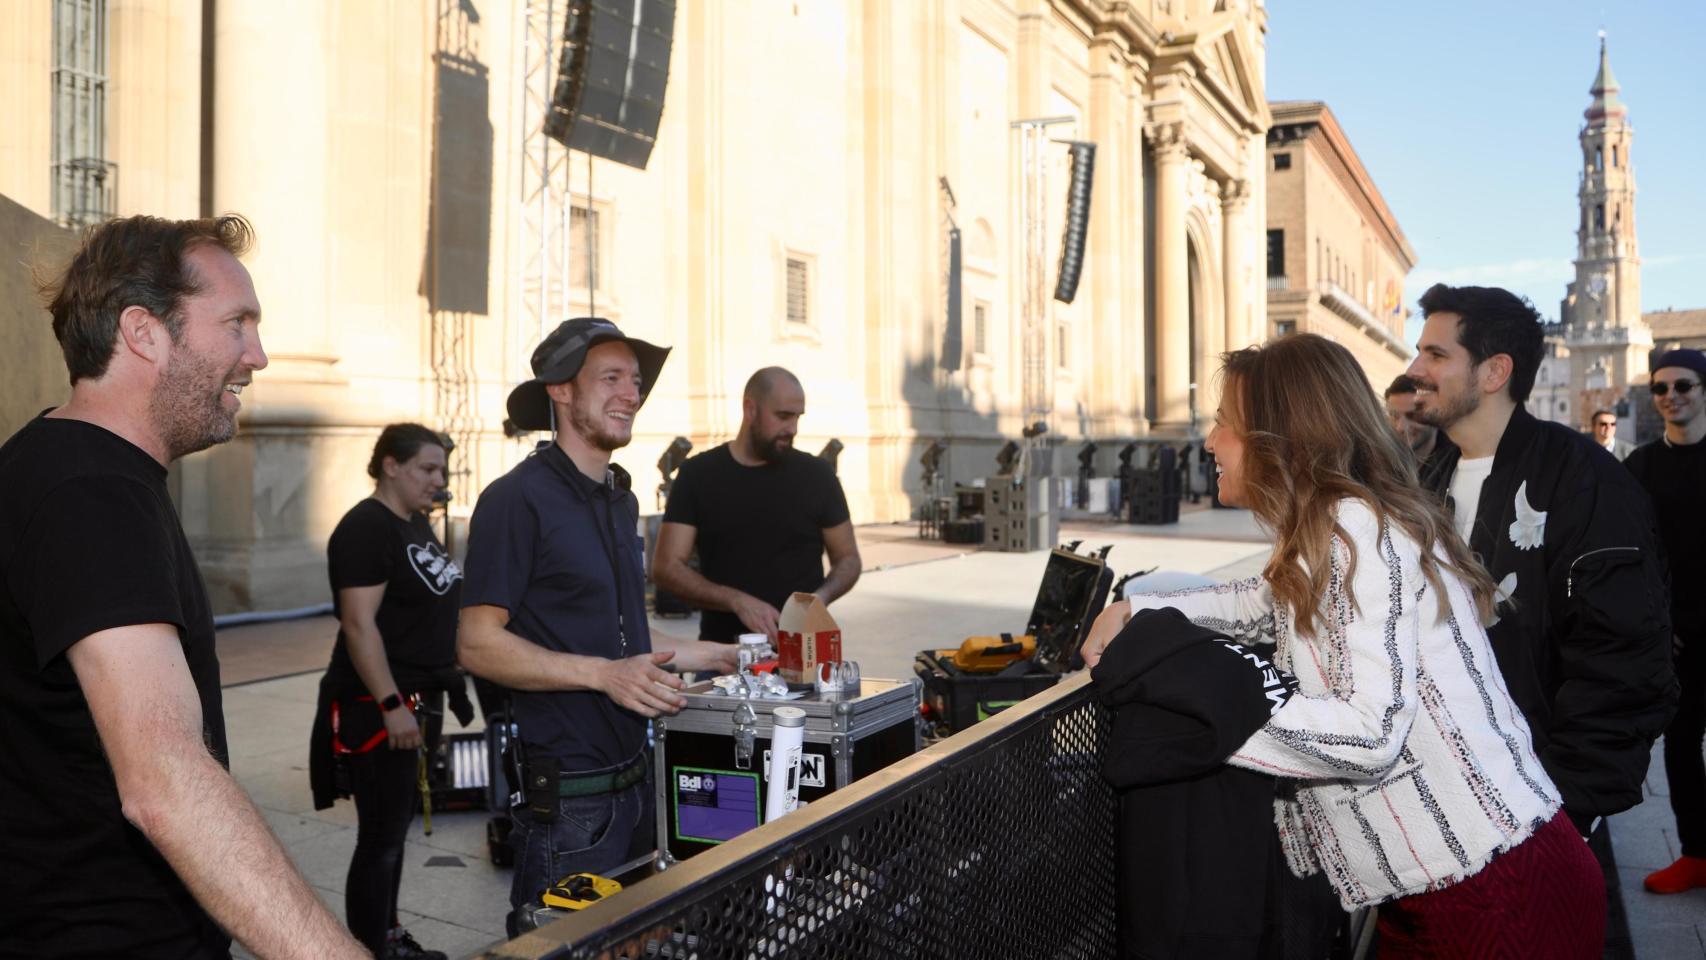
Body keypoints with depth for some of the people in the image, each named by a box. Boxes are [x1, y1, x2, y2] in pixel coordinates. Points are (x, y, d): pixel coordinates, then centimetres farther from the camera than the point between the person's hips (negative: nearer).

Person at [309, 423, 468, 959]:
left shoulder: (415, 521, 12)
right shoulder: (365, 528, -16)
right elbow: (359, 623, -22)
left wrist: (448, 681, 21)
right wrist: (391, 706, -25)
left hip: (418, 698, 10)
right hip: (379, 707, -10)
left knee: (398, 821, 17)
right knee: (382, 835, -3)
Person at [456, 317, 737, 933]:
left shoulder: (621, 500, 14)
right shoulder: (518, 499, -13)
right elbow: (478, 644, -18)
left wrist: (715, 656, 20)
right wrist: (603, 674, -26)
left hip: (632, 782, 9)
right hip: (566, 795, -8)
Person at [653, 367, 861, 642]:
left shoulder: (816, 474, -1)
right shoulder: (698, 475, -2)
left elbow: (847, 559, 7)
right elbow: (666, 567, -6)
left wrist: (820, 598, -14)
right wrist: (736, 601, -20)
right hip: (723, 650, 0)